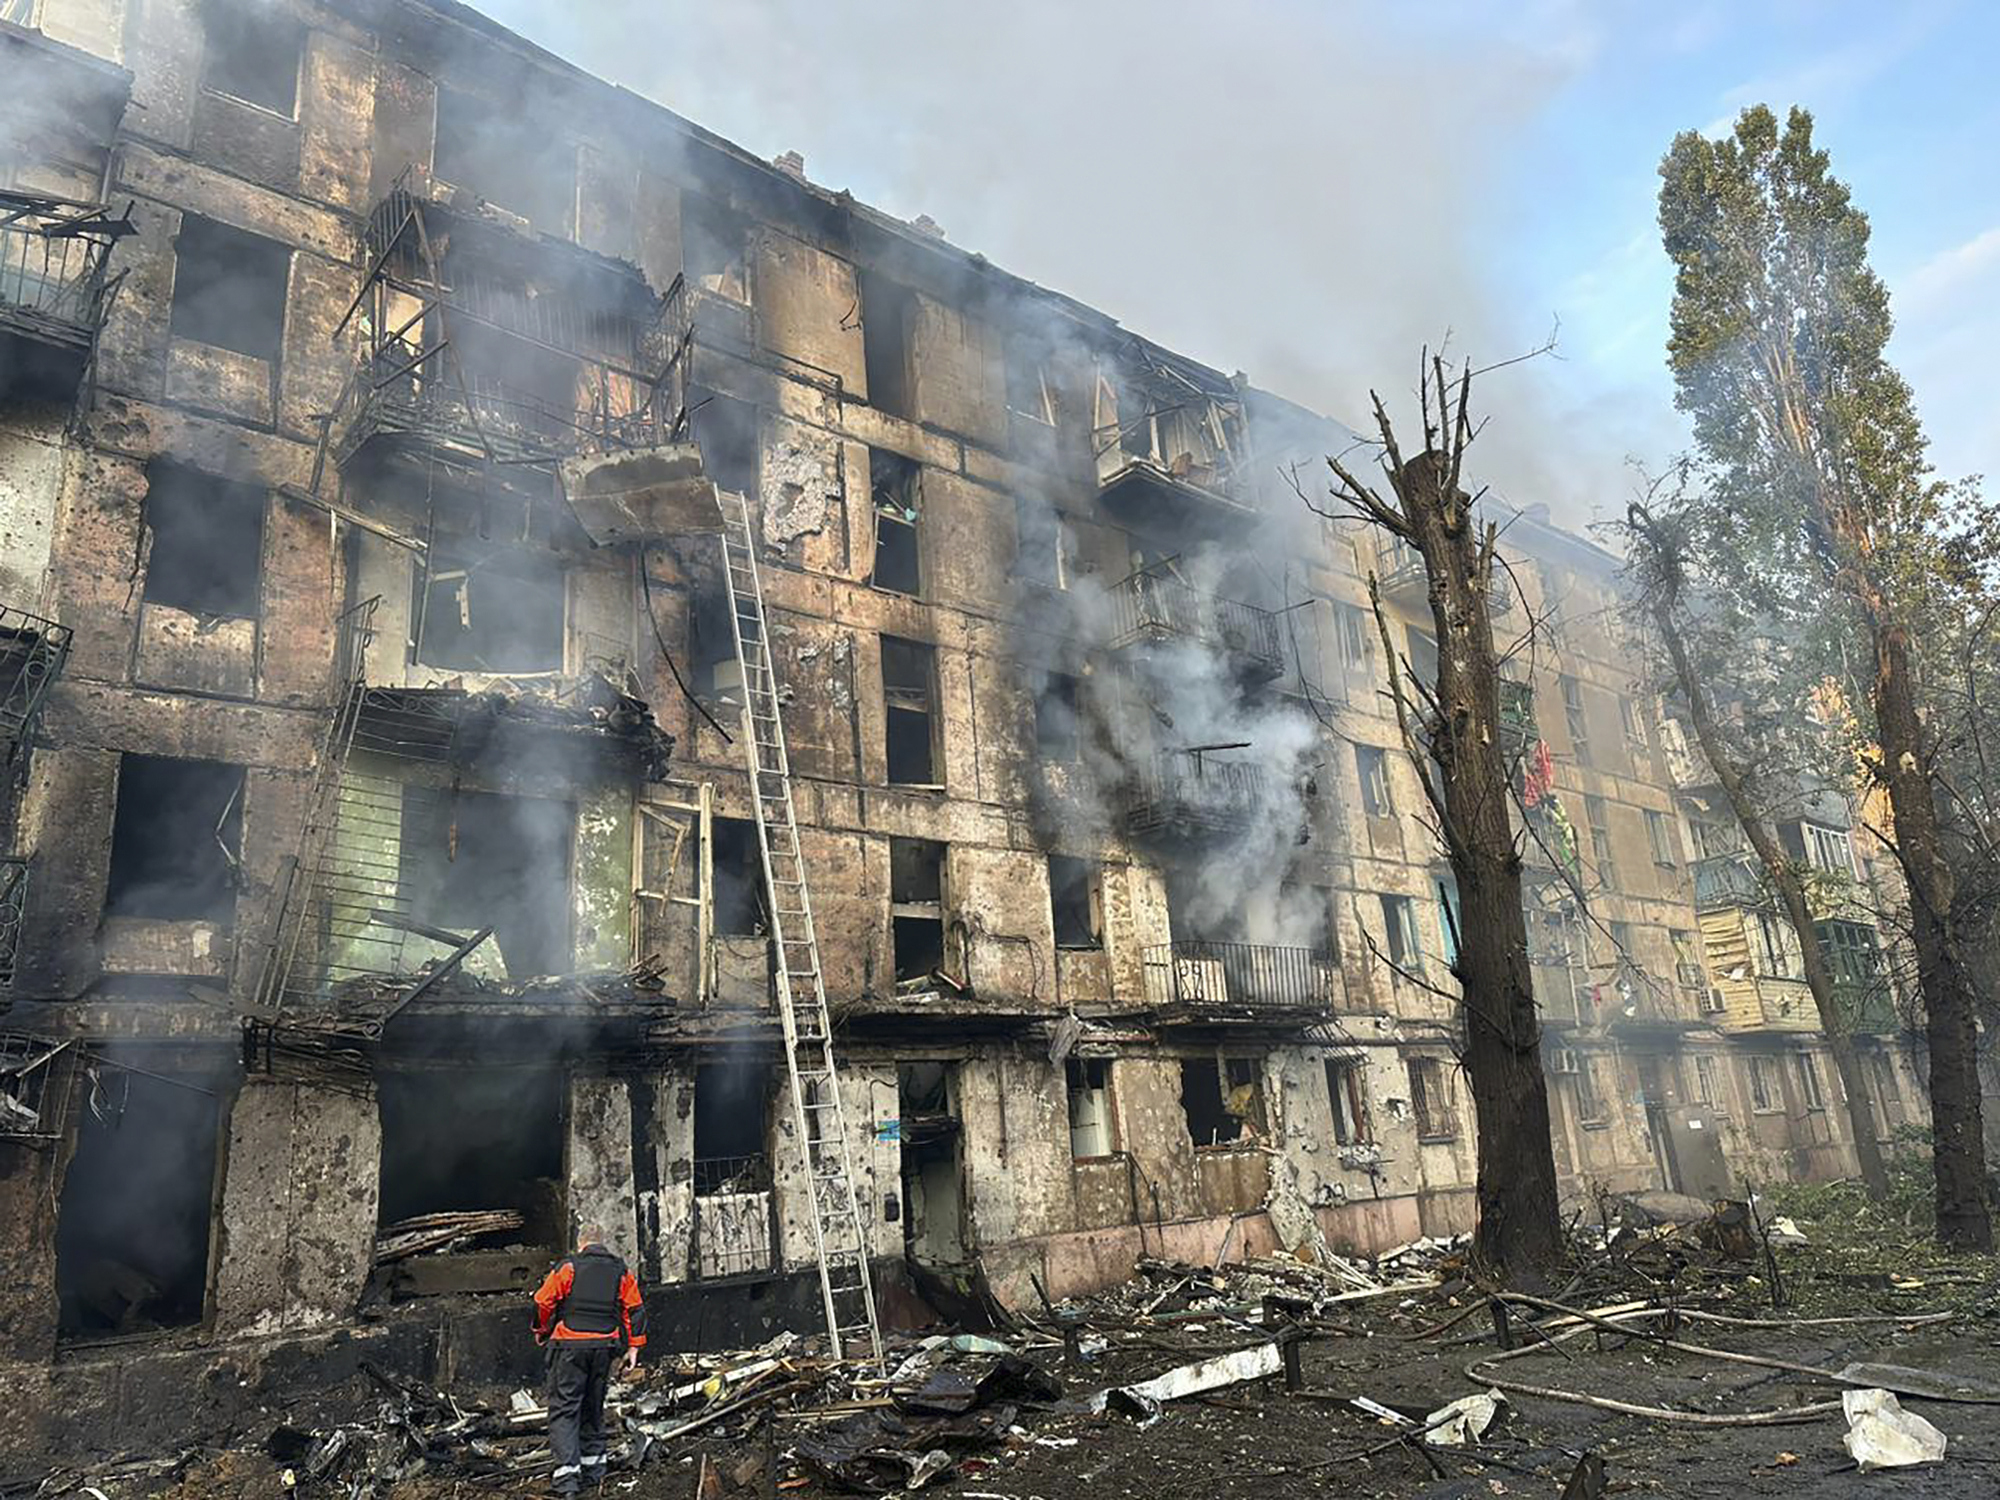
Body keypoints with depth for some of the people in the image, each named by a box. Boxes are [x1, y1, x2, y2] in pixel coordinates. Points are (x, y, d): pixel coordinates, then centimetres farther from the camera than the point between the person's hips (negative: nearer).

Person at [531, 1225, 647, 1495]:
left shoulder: (568, 1267, -2)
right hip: (604, 1347, 4)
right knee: (594, 1407, 19)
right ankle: (593, 1467, 27)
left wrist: (541, 1331, 14)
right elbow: (635, 1308, 6)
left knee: (564, 1408, -1)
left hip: (570, 1345, -4)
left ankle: (568, 1475, -10)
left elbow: (543, 1301, -4)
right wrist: (634, 1348, 9)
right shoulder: (621, 1271, 9)